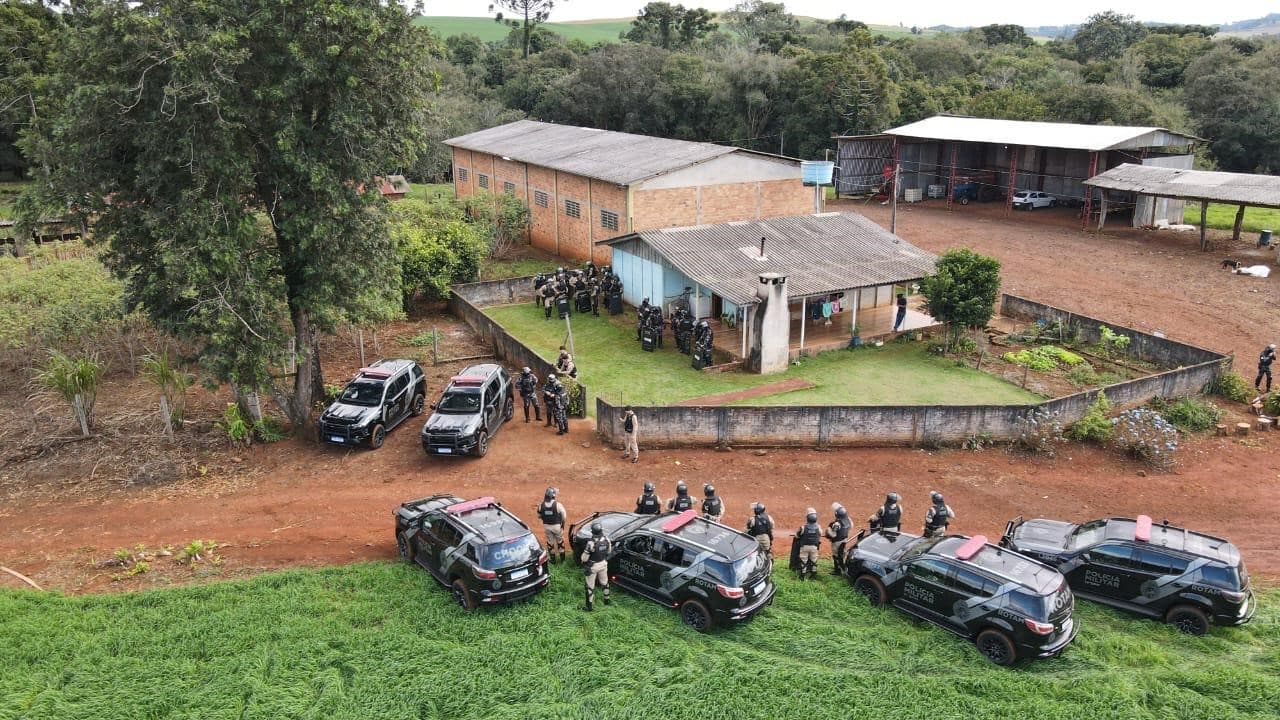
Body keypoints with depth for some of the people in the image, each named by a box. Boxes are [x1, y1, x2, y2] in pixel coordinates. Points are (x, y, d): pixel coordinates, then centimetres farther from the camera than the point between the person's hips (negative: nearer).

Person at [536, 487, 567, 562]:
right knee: (560, 541, 18)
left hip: (546, 526, 2)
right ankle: (562, 559, 27)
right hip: (557, 526, -2)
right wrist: (563, 523, 4)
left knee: (550, 542, 19)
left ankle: (552, 559, 28)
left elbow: (539, 516, 1)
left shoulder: (541, 505, -11)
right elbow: (564, 516, -14)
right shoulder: (557, 505, -21)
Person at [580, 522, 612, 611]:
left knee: (590, 586, 11)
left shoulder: (591, 543, -32)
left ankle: (589, 606, 21)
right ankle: (606, 600, 45)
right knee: (604, 582, 26)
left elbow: (584, 558, -23)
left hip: (593, 566, -5)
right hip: (603, 564, 5)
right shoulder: (606, 540, -15)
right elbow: (608, 551, 3)